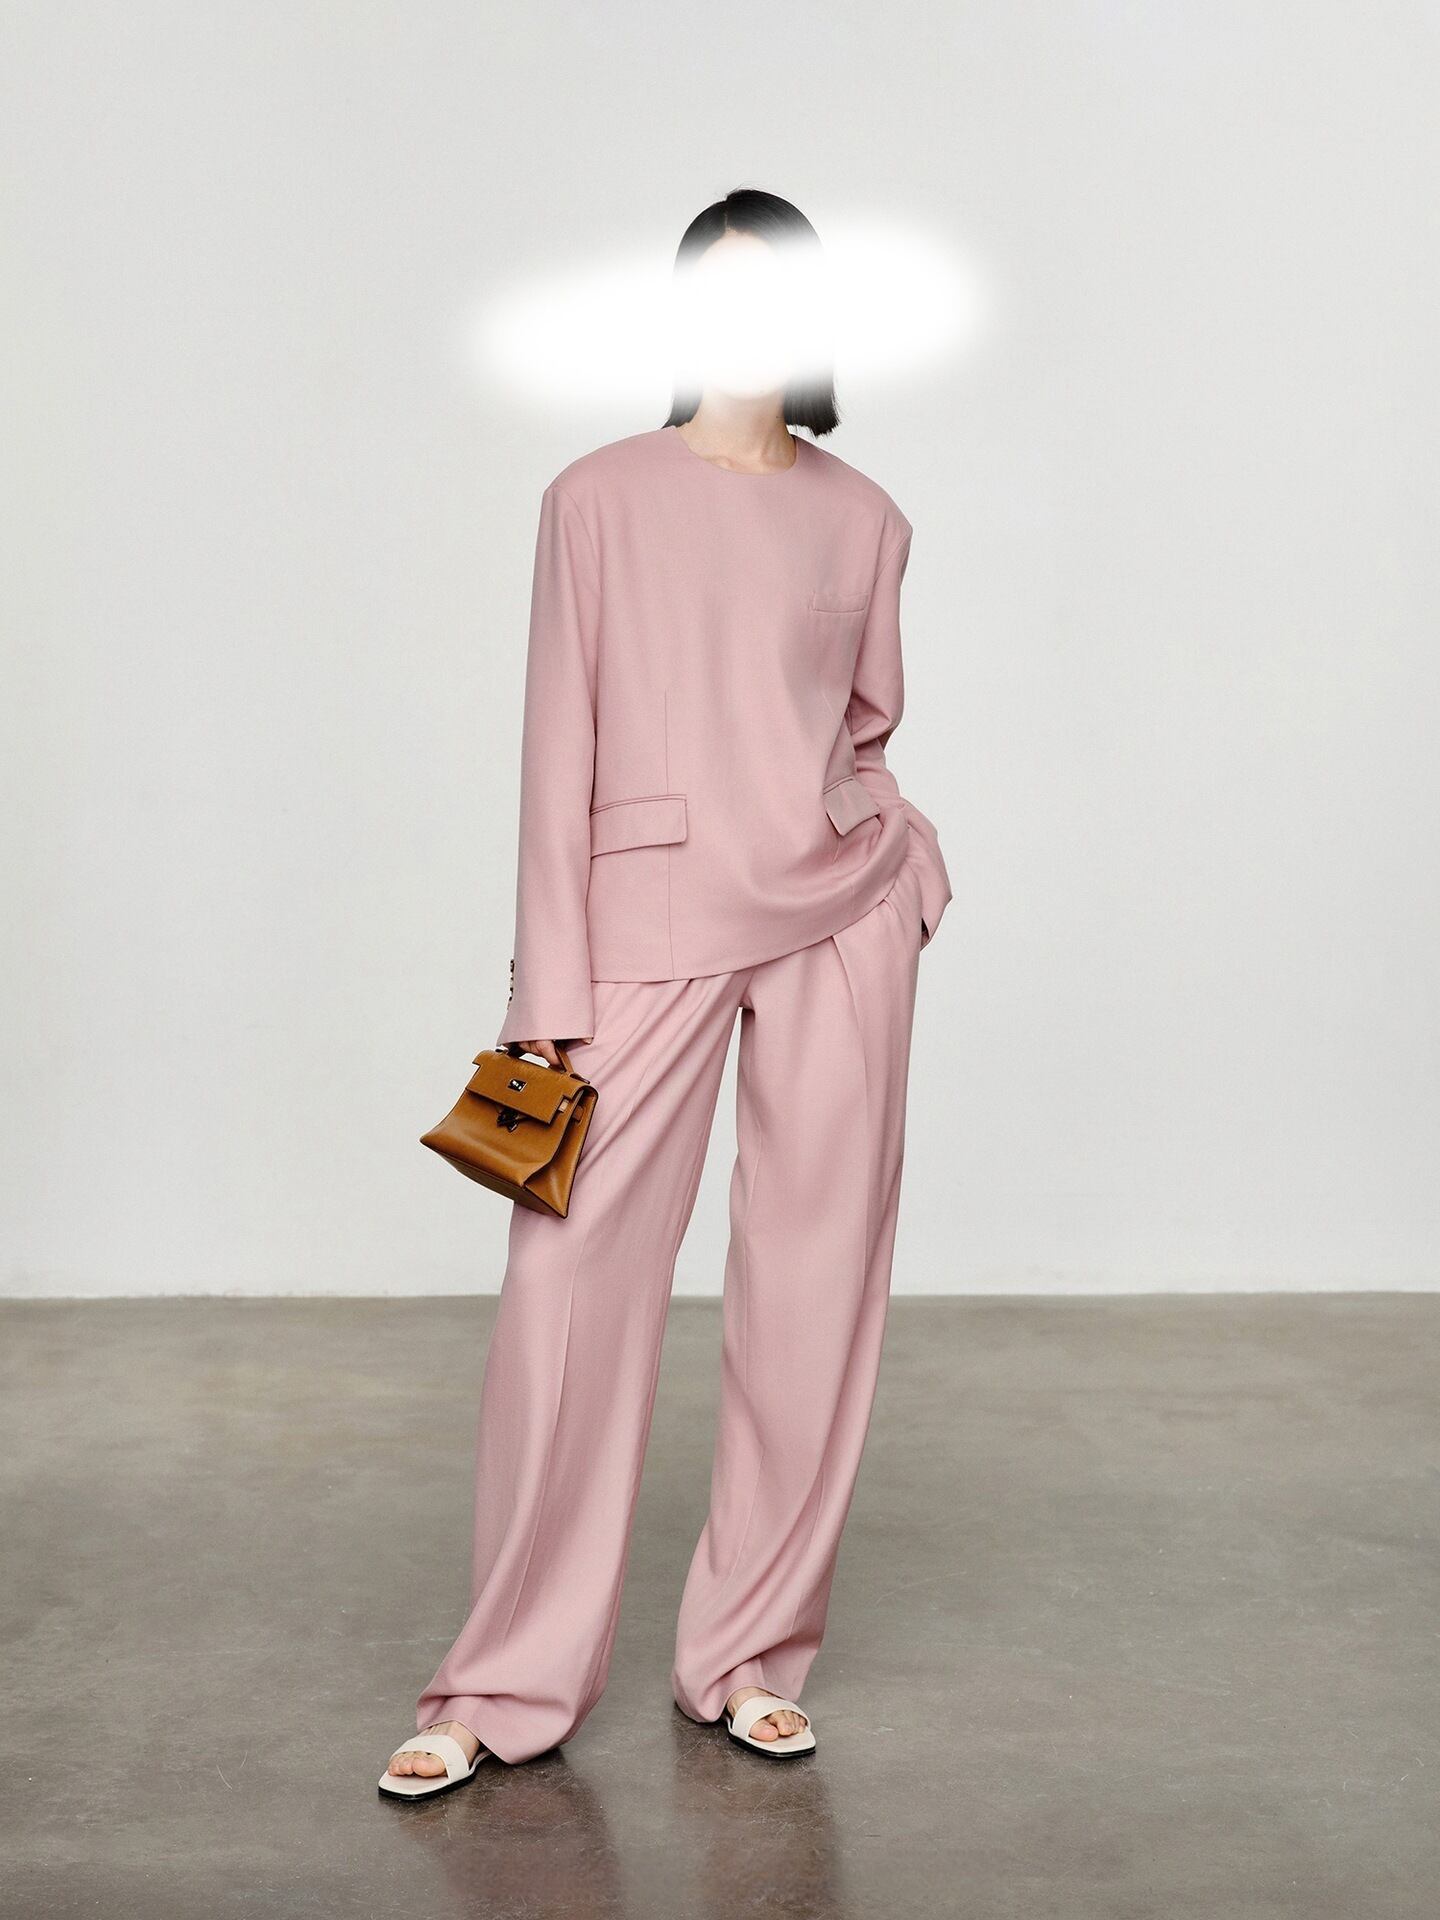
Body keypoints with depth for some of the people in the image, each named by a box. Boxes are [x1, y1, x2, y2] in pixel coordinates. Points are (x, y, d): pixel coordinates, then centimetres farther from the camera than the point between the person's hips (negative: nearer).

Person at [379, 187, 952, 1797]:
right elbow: (559, 746, -2)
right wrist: (549, 985, -7)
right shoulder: (600, 498, 2)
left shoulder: (864, 519, 10)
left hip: (841, 910, 3)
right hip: (652, 911, -2)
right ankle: (507, 1685, 10)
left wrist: (899, 850, 1)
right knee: (571, 1279, -5)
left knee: (813, 1281, 4)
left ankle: (751, 1658, 19)